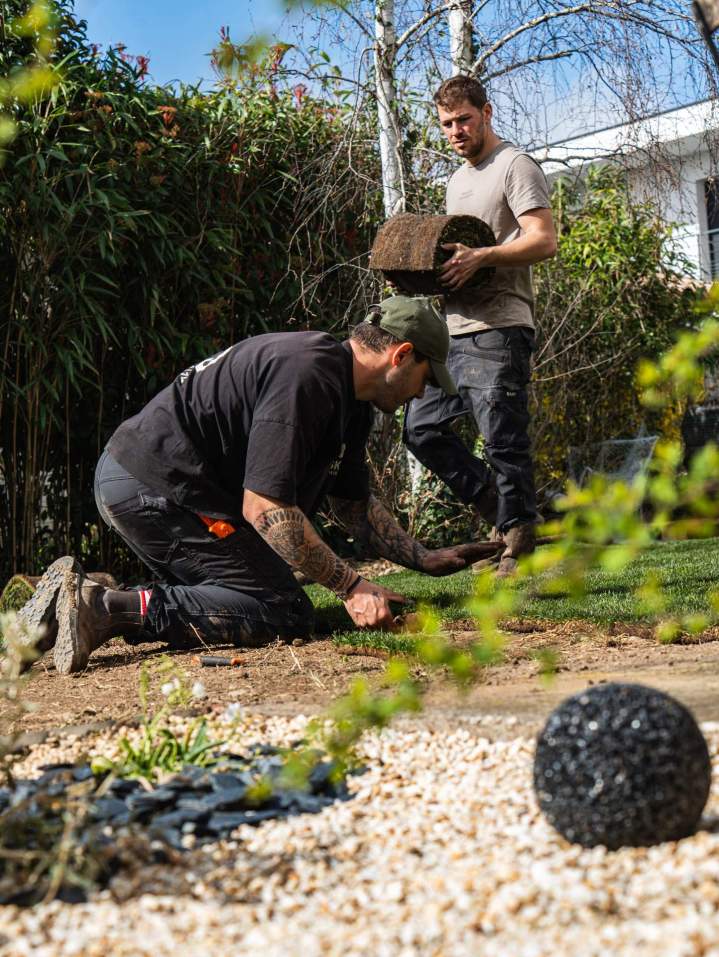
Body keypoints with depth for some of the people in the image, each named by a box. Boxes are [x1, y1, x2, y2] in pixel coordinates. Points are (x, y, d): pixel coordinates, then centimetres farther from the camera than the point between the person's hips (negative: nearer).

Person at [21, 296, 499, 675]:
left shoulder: (351, 397, 14)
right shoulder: (308, 376, -20)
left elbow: (354, 502, 25)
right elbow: (263, 508, -23)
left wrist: (425, 559, 18)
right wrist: (351, 586, -20)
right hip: (155, 483, -11)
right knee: (285, 612, -10)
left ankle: (82, 599, 6)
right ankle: (113, 608, -19)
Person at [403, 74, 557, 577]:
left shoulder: (515, 166, -3)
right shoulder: (458, 181, 24)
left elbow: (544, 240, -14)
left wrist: (479, 257, -26)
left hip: (498, 330, -9)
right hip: (454, 330, 9)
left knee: (504, 441, -8)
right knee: (422, 426, 9)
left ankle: (519, 545, 1)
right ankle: (497, 506, 18)